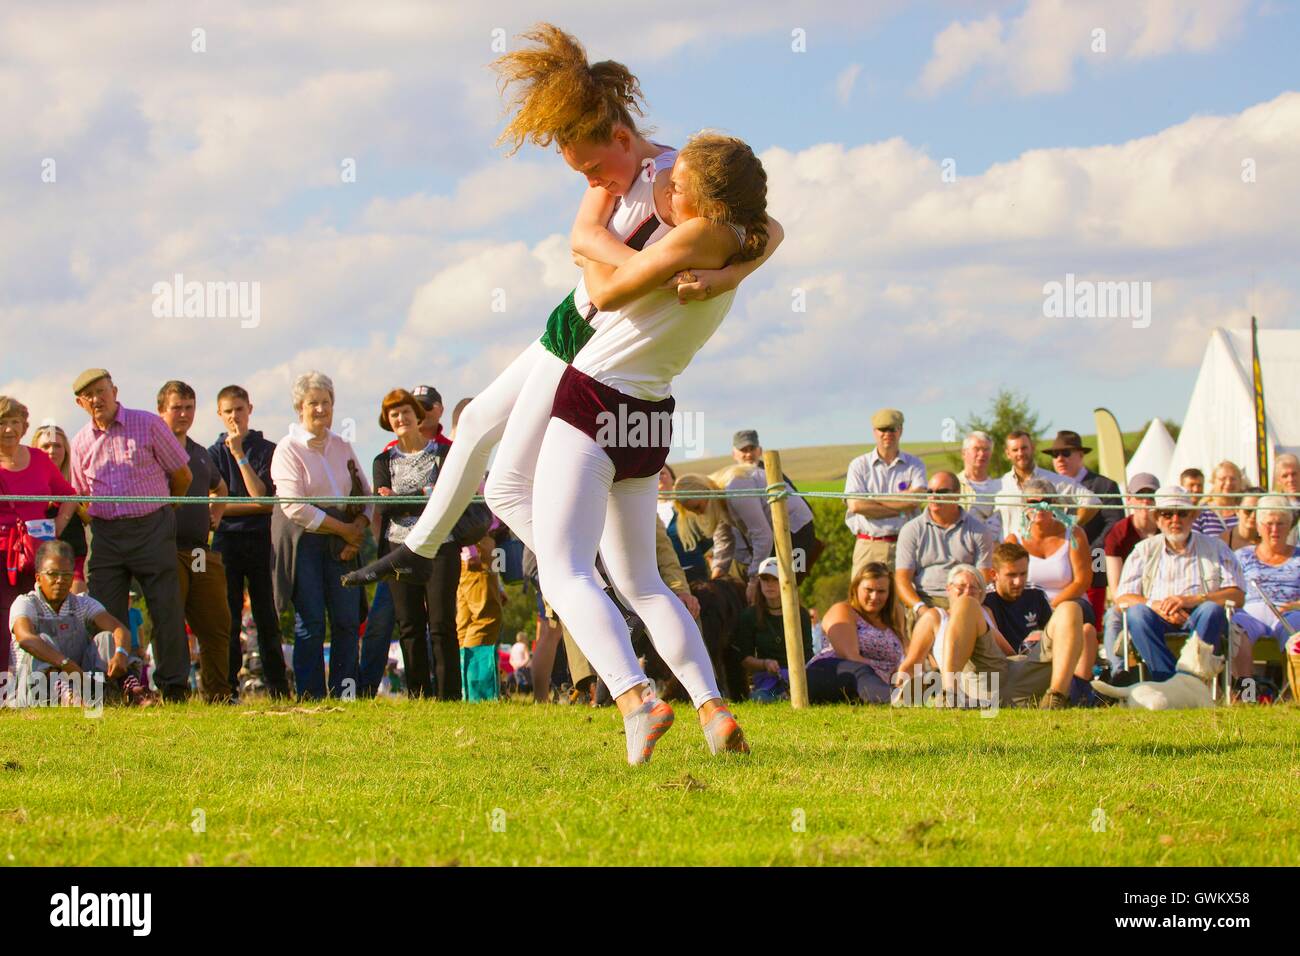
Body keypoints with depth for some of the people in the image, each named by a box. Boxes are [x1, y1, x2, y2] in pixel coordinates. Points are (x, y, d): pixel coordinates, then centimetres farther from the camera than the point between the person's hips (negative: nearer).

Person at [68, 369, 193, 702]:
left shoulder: (148, 425, -1)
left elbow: (182, 475, 6)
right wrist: (96, 521, 3)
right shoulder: (81, 442, 9)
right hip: (104, 534, 3)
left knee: (166, 611, -3)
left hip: (151, 528, -3)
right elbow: (80, 496, 18)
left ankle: (174, 687, 2)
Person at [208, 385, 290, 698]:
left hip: (262, 540, -1)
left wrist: (240, 455, -9)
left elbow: (261, 495, -8)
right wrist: (257, 505, -8)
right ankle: (227, 691, 0)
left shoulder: (268, 450, 5)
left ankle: (279, 690, 2)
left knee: (267, 619, -1)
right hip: (227, 541, 1)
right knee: (228, 619, -1)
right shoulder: (215, 454, 9)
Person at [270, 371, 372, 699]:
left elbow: (366, 494, 17)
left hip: (340, 546, 5)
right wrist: (344, 529, -10)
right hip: (303, 542, -5)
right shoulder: (288, 448, -2)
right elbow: (294, 506, -12)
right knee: (311, 623, -7)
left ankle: (344, 695, 1)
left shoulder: (342, 448, 16)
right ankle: (310, 698, -3)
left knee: (348, 621, -3)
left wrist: (359, 526, -4)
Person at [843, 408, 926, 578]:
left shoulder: (914, 465, 10)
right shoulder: (859, 465, 9)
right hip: (868, 546, 0)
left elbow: (915, 500, -7)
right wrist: (901, 511, -6)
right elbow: (855, 505, -6)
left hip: (904, 545, 0)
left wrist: (873, 499, -3)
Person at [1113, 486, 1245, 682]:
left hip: (1197, 623, -1)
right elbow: (1122, 599, 7)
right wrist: (1157, 606, -13)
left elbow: (1237, 595, 1)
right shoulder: (1145, 550, 18)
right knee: (1137, 612, -31)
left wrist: (1190, 600, -13)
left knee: (1212, 610, -33)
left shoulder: (1215, 548, 15)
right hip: (1160, 625, 1)